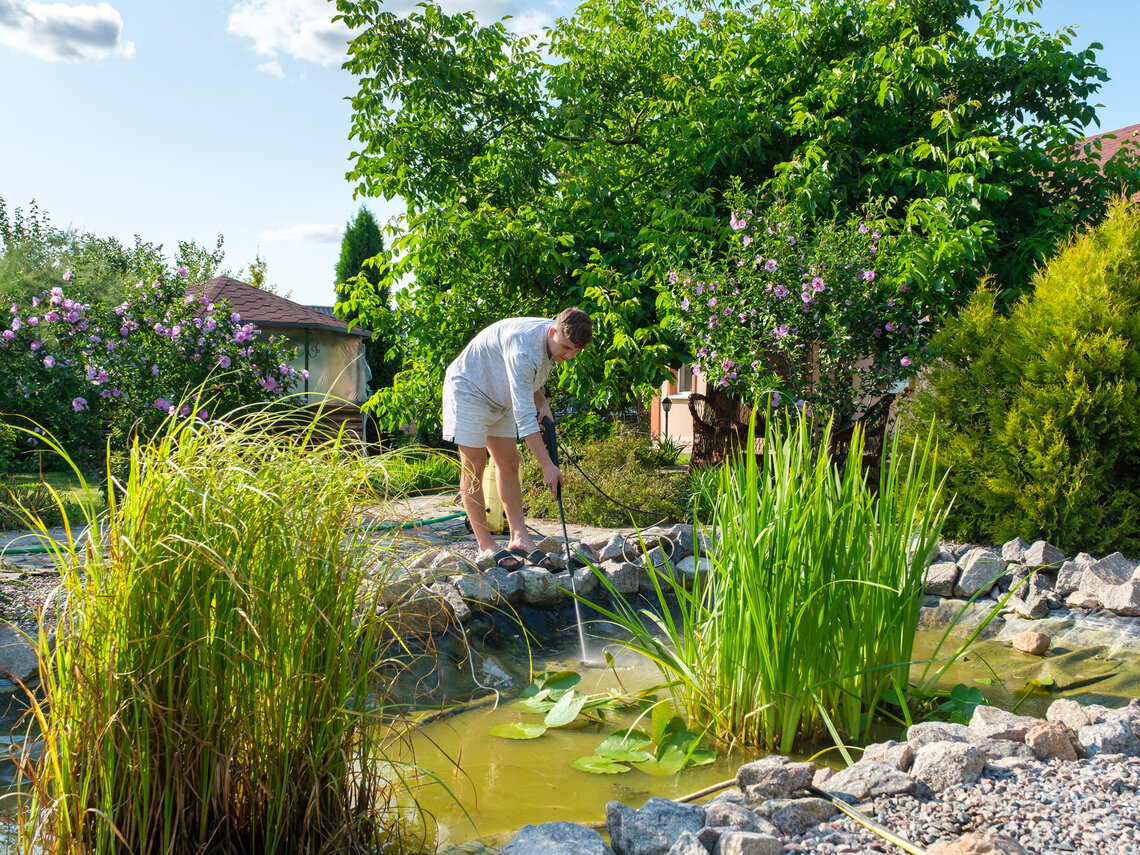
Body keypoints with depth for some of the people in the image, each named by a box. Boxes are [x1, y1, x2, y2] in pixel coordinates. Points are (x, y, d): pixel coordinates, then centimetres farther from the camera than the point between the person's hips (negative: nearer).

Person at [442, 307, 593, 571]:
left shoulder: (555, 342, -9)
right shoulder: (523, 348, -37)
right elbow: (524, 416, -38)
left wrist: (543, 405, -6)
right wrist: (547, 465, -37)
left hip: (499, 398, 9)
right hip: (468, 389, -9)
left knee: (509, 463, 4)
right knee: (474, 466, -9)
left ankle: (519, 538, 5)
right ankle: (486, 545, -5)